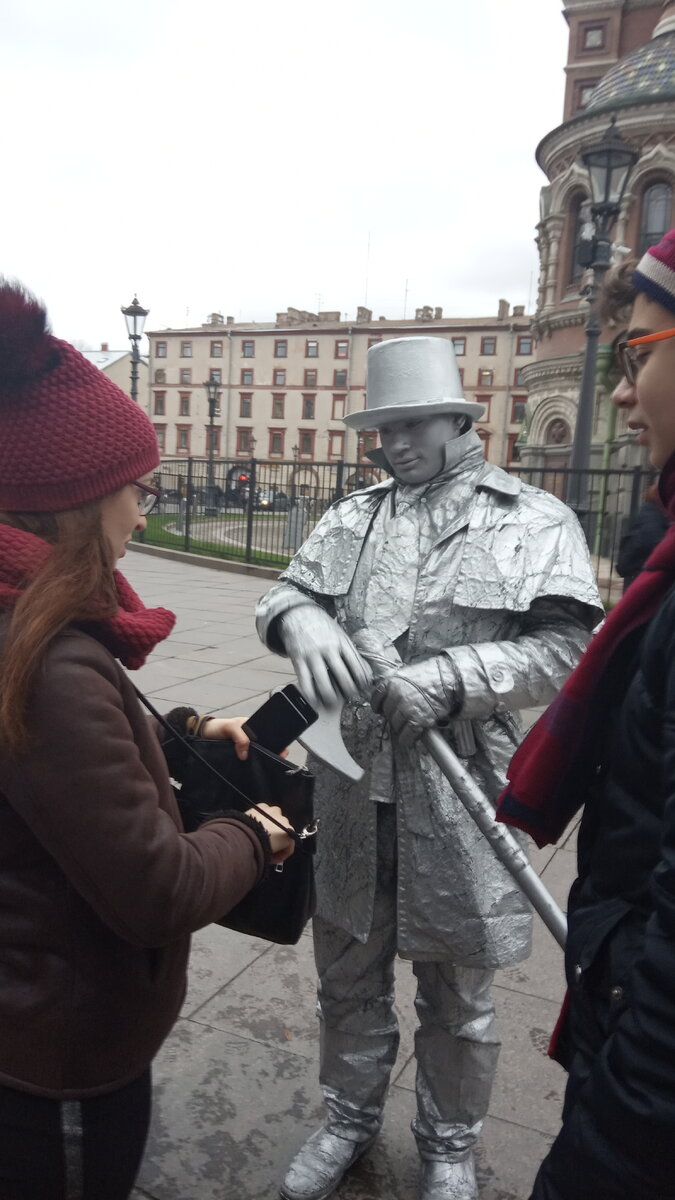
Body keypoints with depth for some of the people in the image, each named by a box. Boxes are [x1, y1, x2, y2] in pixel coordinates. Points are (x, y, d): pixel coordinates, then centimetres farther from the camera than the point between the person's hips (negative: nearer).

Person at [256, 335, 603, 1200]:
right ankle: (349, 1117, 48)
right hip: (351, 788, 4)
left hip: (457, 796, -3)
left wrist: (450, 676, -24)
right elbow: (285, 594, 6)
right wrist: (303, 620, -19)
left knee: (457, 997, 17)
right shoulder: (351, 517, 9)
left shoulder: (534, 520, -4)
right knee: (348, 974, 21)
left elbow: (564, 649, -10)